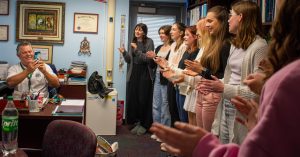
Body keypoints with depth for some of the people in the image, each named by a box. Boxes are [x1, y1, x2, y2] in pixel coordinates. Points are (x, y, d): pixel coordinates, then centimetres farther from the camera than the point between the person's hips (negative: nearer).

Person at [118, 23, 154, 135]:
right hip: (133, 73, 5)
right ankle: (137, 122, 16)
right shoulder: (133, 42, 11)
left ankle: (144, 124, 13)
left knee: (143, 99, 0)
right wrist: (124, 53, -8)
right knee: (133, 99, 2)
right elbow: (129, 60, 11)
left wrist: (137, 51, -22)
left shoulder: (149, 42, -5)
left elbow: (149, 59, -14)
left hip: (144, 73, -5)